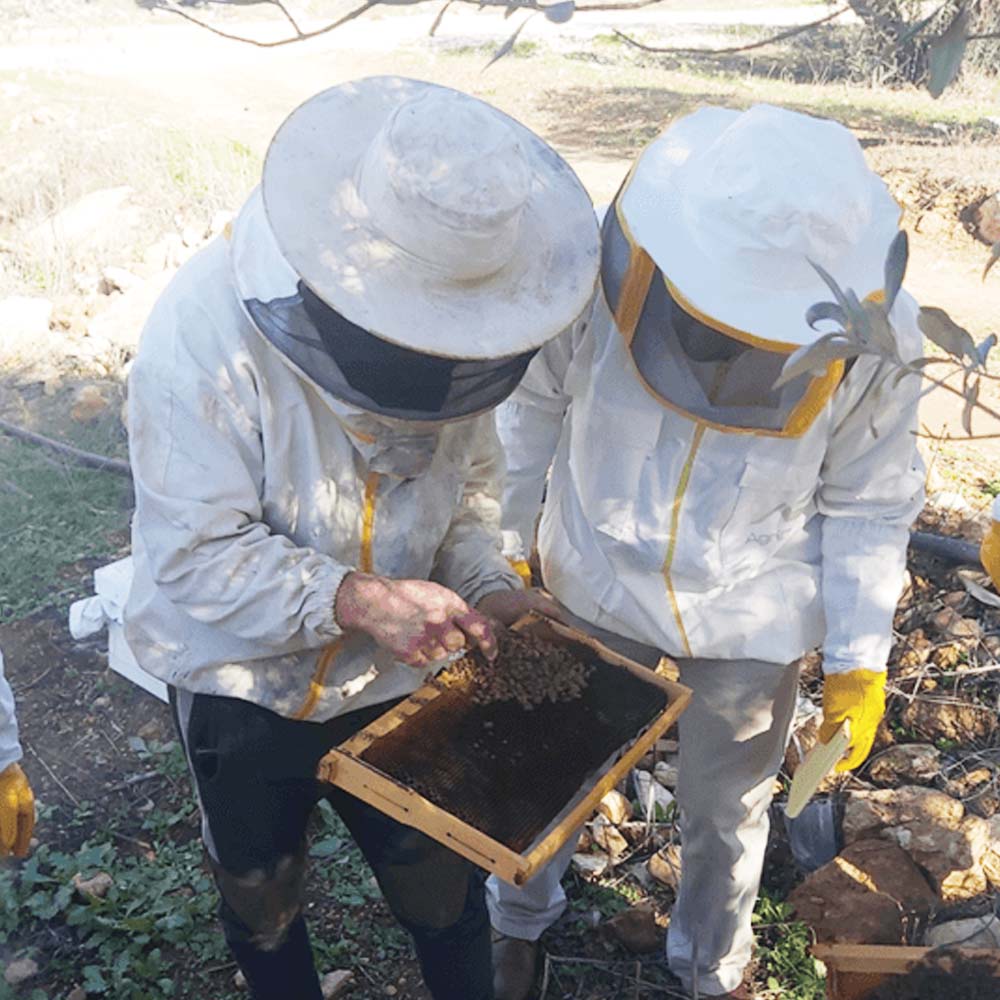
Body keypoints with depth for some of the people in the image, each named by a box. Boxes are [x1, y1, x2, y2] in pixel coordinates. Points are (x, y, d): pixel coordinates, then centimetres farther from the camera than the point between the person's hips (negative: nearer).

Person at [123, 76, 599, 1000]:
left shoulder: (452, 316, -14)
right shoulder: (208, 332, -29)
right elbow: (194, 555, -28)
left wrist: (484, 581, -16)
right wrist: (354, 599, -39)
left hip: (396, 678, 2)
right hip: (243, 683, -1)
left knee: (442, 892, 17)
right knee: (261, 900, 25)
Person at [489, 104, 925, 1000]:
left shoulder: (877, 335, -21)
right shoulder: (607, 263, -25)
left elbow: (867, 503, -6)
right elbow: (534, 402, -7)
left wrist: (860, 658, -6)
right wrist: (505, 544, -1)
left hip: (751, 625, 0)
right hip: (595, 590, 0)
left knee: (727, 815, 22)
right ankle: (520, 918, 57)